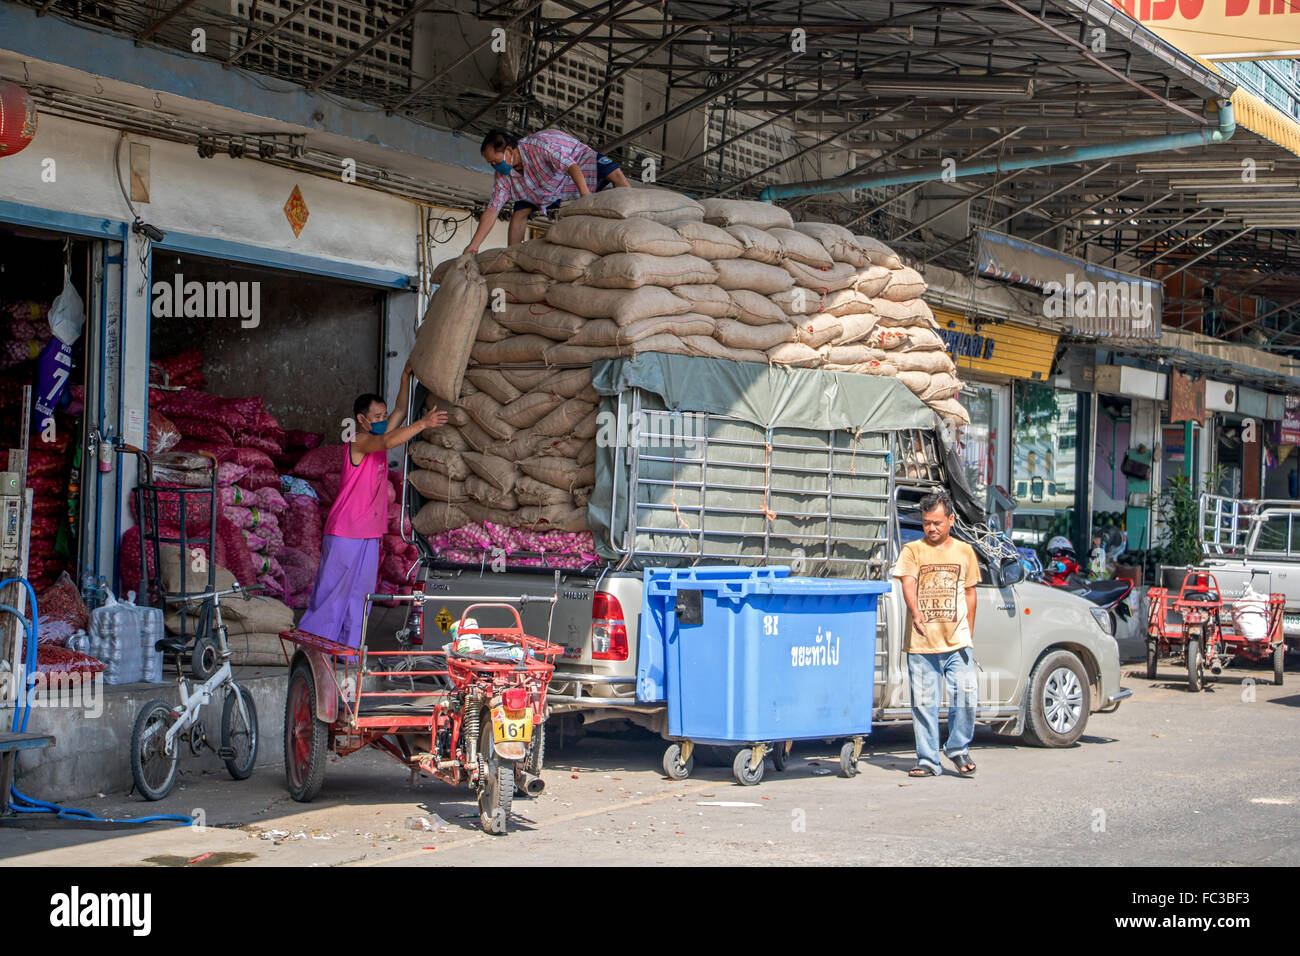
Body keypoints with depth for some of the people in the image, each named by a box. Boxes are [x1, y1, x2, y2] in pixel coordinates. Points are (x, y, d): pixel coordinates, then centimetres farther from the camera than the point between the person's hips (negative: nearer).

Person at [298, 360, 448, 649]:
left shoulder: (376, 440, 12)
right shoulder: (357, 442, -13)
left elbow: (400, 412, 19)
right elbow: (388, 441, -31)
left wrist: (406, 377, 9)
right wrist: (423, 424, -35)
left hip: (370, 533, 8)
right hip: (345, 533, -8)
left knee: (360, 593, 7)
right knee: (333, 590, -2)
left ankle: (349, 651, 11)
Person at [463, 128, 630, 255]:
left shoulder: (538, 144, -41)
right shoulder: (504, 175, -22)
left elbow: (571, 167, -49)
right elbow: (492, 210, -21)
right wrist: (473, 246, -29)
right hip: (547, 185, 5)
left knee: (615, 174, -26)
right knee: (519, 213, -12)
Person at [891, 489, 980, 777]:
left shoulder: (964, 551, 13)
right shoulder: (912, 550, 4)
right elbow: (908, 583, -11)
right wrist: (916, 612, -28)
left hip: (957, 641, 1)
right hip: (921, 643, -1)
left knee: (965, 695, -10)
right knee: (923, 702, 1)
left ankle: (958, 748, 12)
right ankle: (928, 760, 11)